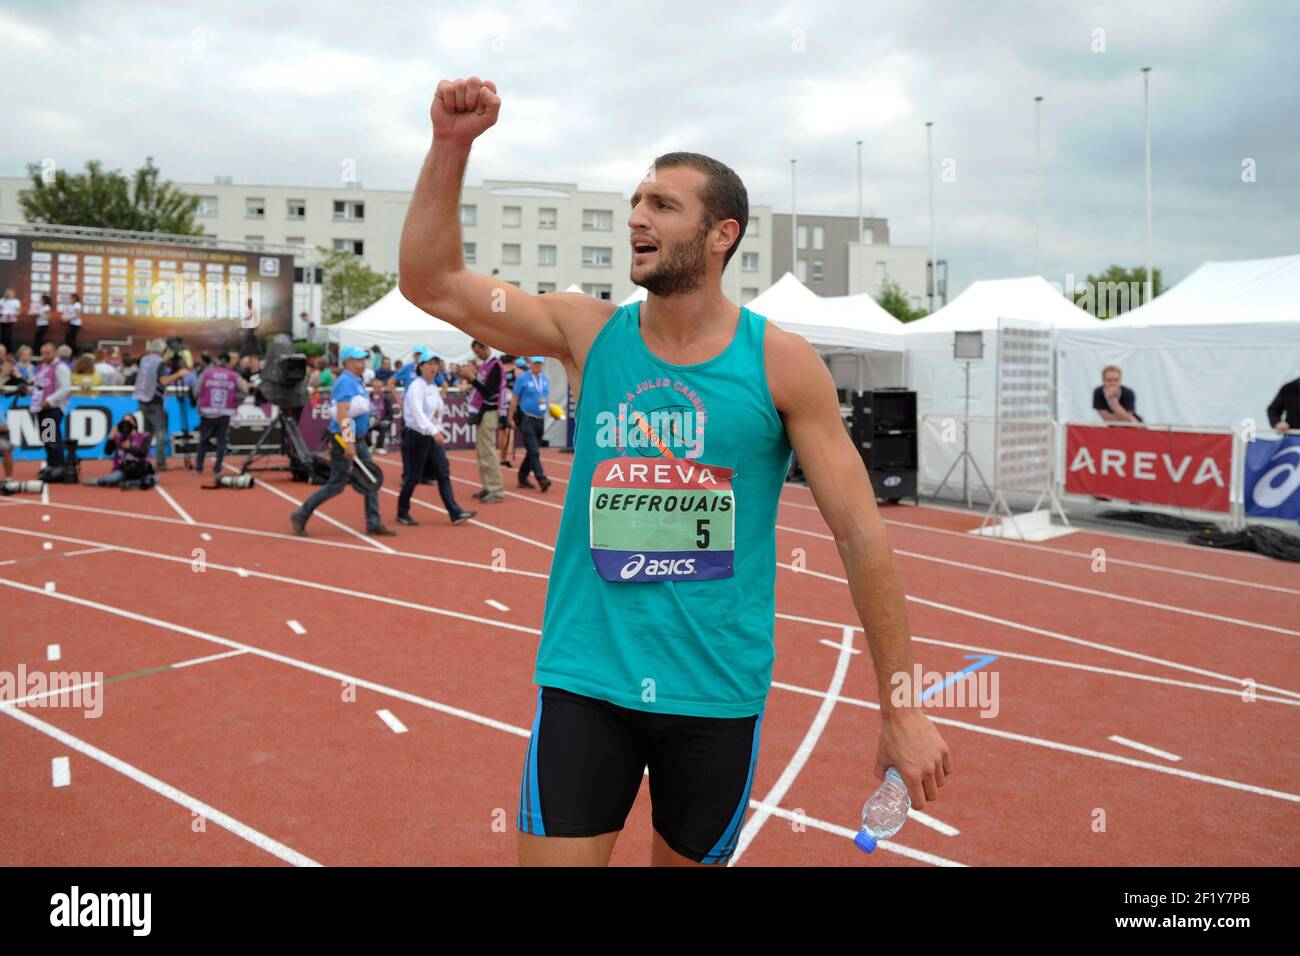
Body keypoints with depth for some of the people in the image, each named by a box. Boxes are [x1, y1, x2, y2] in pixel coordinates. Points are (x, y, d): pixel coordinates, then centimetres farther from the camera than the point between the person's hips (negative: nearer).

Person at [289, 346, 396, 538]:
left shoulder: (356, 381, 14)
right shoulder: (346, 382, -16)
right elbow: (342, 415, -24)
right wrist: (349, 444, -29)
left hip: (358, 441, 9)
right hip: (344, 441, -9)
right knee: (336, 485, -3)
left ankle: (373, 524, 9)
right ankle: (300, 516, 9)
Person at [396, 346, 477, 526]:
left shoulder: (434, 387, 11)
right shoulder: (416, 386, -15)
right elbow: (418, 413, -29)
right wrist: (434, 431, -40)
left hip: (433, 436, 7)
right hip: (417, 436, -7)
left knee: (444, 473, -1)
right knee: (413, 477, 2)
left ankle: (455, 513, -5)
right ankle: (402, 513, 17)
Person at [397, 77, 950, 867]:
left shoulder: (781, 362, -7)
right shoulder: (589, 333, 0)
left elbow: (861, 532, -6)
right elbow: (432, 282, -1)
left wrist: (902, 711, -6)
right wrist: (452, 146, -14)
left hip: (719, 691, -1)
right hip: (584, 680, 1)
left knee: (688, 858, 17)